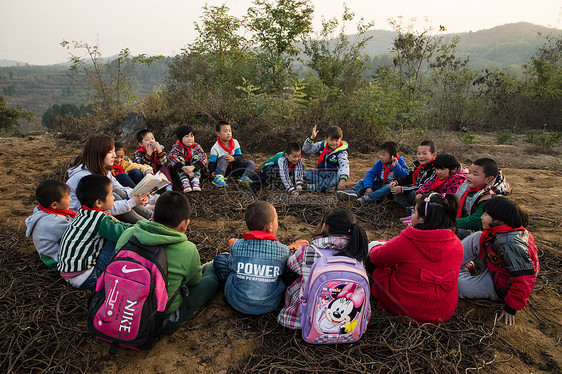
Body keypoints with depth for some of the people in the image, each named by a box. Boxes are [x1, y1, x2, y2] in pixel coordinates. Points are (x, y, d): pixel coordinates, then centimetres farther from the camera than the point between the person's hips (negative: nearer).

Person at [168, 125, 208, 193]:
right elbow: (171, 156, -31)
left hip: (195, 169, 0)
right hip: (180, 171, 0)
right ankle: (185, 182, -41)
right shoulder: (177, 146, -11)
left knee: (196, 157, -23)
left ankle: (196, 181, -37)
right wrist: (184, 168, -44)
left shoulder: (196, 146, -9)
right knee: (179, 158, -25)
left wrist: (192, 167, -44)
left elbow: (203, 156, -26)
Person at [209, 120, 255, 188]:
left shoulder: (235, 143, 0)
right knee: (223, 158, -32)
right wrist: (212, 172, -33)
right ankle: (218, 177, -48)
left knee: (250, 163, -16)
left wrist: (233, 159, -25)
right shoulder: (215, 148, -10)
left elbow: (240, 158, -2)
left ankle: (244, 178, -43)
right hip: (222, 169, -4)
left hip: (234, 168, 4)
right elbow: (211, 163, -11)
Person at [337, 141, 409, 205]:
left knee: (388, 187, -39)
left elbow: (405, 175, -22)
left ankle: (368, 198, -55)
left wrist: (396, 166, -34)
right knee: (362, 181, -7)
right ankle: (353, 192, -40)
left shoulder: (400, 163, -10)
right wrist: (368, 187, -19)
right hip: (379, 184, 5)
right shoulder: (379, 163, 1)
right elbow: (370, 174, -4)